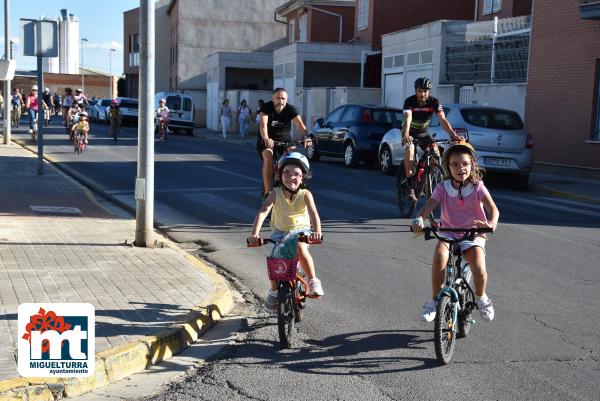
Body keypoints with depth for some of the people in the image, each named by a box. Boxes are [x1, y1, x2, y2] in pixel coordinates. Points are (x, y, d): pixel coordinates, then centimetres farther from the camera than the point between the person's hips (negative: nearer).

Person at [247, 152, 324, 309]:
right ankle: (274, 290, 11)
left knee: (301, 249, -34)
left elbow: (313, 213, -29)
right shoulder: (276, 193, -13)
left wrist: (317, 231, -49)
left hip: (300, 229, -2)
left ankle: (313, 281, -14)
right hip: (280, 231, 2)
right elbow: (263, 212, -24)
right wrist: (254, 233, -40)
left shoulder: (305, 194, -14)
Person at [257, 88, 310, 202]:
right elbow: (263, 124, -32)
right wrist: (266, 138, -52)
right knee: (268, 158, -28)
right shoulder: (266, 107, -17)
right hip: (267, 139, -2)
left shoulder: (290, 109, -13)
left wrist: (305, 138, -47)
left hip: (284, 138, 2)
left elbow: (300, 124, -26)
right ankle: (267, 192, -18)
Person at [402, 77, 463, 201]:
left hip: (423, 133, 3)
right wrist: (406, 135, -56)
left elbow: (442, 120, -24)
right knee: (409, 150, -31)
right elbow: (408, 118, -37)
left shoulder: (434, 102, -16)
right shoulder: (409, 101, -22)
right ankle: (410, 186, -27)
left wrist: (453, 135, -40)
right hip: (410, 133, -3)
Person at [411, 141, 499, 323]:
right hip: (448, 233, 1)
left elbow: (492, 208, -19)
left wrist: (492, 223, -42)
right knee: (439, 255, -32)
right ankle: (436, 299, -13)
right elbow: (428, 206, -13)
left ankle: (481, 297, 12)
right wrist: (419, 219, -36)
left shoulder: (477, 187, -5)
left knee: (479, 270, -24)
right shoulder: (442, 188, -1)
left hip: (472, 235, -1)